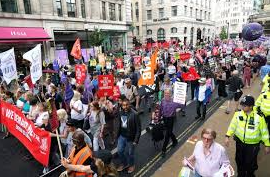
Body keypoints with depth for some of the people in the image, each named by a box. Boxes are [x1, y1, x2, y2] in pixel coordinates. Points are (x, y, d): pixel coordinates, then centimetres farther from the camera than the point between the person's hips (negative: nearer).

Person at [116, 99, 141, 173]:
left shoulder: (134, 114, -21)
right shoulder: (120, 113, -3)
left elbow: (138, 128, -17)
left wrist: (136, 140, -17)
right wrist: (117, 134, 10)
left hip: (130, 137, -5)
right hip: (121, 136, 5)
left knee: (130, 153, 14)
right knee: (120, 151, 16)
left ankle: (131, 165, 42)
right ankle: (124, 163, 44)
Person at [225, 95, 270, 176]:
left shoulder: (259, 117, -17)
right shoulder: (238, 114, -10)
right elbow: (233, 125, -5)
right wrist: (228, 136, -12)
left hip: (253, 144, -2)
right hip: (240, 142, 3)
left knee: (250, 162, 11)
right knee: (239, 160, 18)